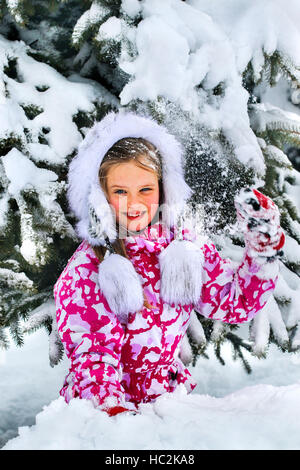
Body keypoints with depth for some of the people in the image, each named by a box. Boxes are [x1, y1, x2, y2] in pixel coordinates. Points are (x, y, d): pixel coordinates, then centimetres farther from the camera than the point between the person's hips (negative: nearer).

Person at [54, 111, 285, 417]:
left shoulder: (186, 247, 0)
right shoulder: (86, 268, -9)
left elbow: (238, 304, 2)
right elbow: (90, 351, -13)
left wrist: (263, 245, -9)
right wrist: (115, 410, -30)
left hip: (169, 396, 3)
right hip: (98, 408, -2)